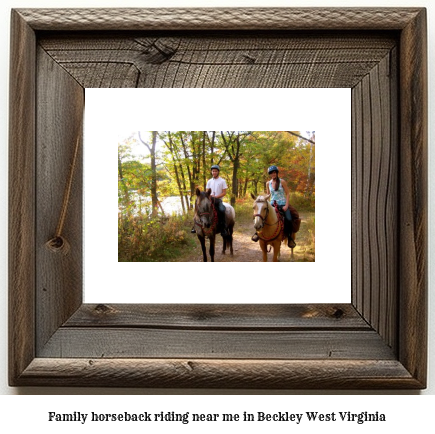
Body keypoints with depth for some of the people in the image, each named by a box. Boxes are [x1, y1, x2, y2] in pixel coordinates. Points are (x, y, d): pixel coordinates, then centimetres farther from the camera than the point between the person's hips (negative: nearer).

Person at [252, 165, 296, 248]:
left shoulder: (282, 182, -2)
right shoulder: (268, 183, 8)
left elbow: (287, 194, -2)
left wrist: (286, 205, -12)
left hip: (282, 204, -3)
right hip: (272, 204, 3)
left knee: (288, 220, -22)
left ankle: (289, 238, -3)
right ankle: (258, 232, -4)